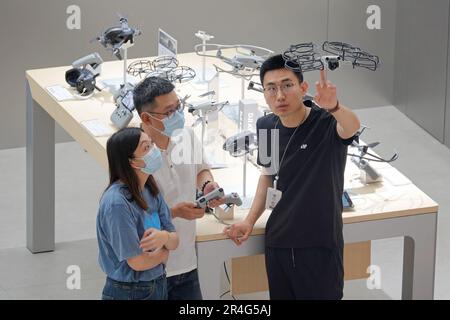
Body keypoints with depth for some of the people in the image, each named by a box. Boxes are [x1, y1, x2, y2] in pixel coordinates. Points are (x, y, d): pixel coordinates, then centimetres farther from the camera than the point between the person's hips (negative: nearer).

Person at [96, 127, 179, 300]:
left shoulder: (151, 190, 1)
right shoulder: (117, 203, -23)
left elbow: (174, 241, 2)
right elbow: (138, 262, -21)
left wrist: (164, 237, -20)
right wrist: (164, 251, -2)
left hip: (158, 286, 7)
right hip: (129, 292, -7)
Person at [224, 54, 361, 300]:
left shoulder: (327, 123, -16)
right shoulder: (266, 127, 0)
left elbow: (351, 127, -39)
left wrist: (334, 107, -61)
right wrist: (250, 221, 7)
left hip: (320, 245, -5)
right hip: (277, 243, 5)